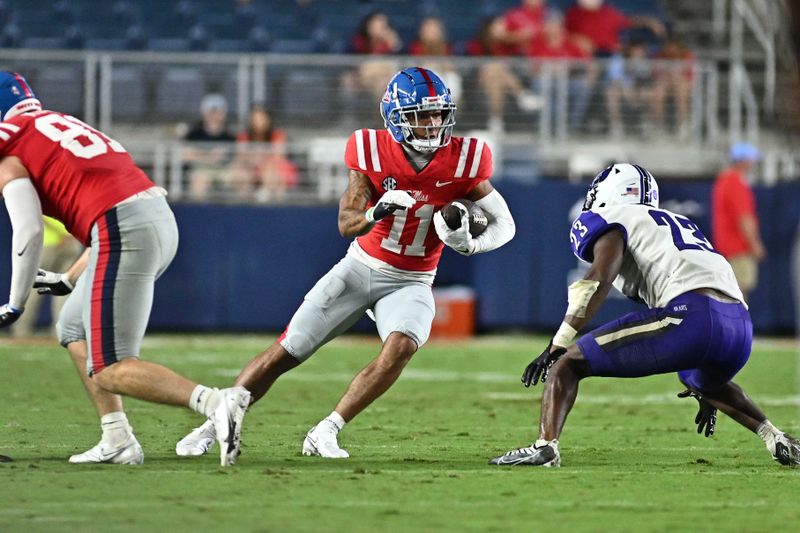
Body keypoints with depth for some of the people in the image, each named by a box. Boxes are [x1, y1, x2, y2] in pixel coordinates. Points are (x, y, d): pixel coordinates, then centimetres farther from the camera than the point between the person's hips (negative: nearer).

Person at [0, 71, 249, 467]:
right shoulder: (61, 125, 28)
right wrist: (70, 280, 35)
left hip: (122, 230, -8)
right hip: (162, 219, 8)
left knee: (108, 370, -6)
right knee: (74, 331, 23)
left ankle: (213, 402, -25)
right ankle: (118, 442, 14)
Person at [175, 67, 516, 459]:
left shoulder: (464, 160, -14)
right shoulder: (372, 151, -14)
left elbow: (504, 224, -4)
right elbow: (346, 224, -19)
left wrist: (469, 243, -25)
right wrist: (377, 212, -41)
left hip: (410, 283, 0)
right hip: (361, 268, 0)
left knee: (401, 347, -31)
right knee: (285, 352, -4)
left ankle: (325, 433, -20)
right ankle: (215, 425, 13)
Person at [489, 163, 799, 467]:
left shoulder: (613, 221, 14)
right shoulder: (679, 223, 37)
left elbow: (599, 280, -5)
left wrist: (557, 346, -7)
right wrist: (705, 392, 46)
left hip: (689, 316, -7)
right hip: (741, 325, 8)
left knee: (569, 363, -1)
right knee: (703, 382, 42)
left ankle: (546, 446, -22)